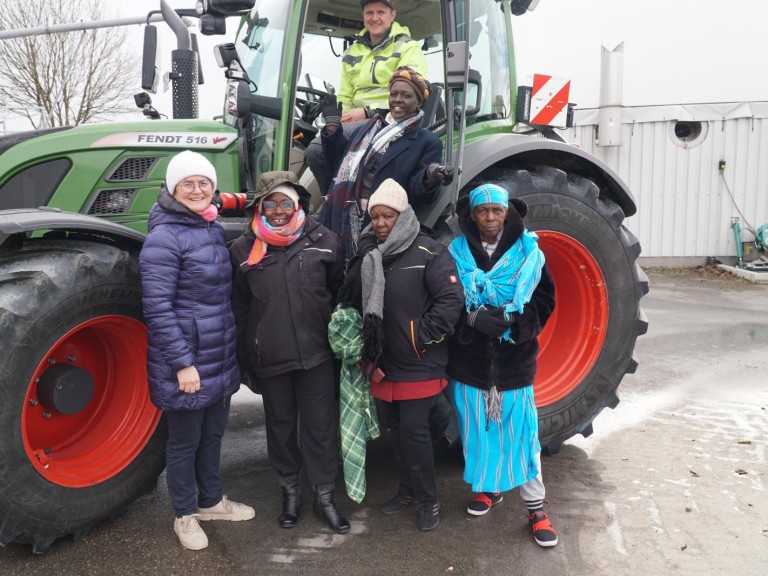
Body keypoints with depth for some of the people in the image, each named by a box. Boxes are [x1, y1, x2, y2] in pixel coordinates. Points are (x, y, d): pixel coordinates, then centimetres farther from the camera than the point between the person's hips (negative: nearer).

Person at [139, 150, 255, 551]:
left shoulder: (214, 229, 7)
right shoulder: (164, 237, -16)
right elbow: (157, 308, -20)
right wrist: (183, 363, -22)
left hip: (220, 358, 7)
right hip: (187, 361, -7)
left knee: (212, 433, 21)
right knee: (184, 440, 10)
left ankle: (211, 500, 39)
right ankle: (185, 514, 29)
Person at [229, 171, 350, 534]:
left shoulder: (322, 241, -1)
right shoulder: (243, 250, -1)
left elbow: (339, 292, 9)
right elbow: (238, 308, 5)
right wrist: (245, 357, 5)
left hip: (316, 354, 0)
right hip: (270, 358, 1)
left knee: (321, 425, 7)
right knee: (281, 425, 15)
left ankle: (325, 495, 23)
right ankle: (290, 489, 34)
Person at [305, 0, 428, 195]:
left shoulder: (407, 47, 4)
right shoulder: (352, 52, 23)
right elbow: (345, 97, 24)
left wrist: (368, 111, -16)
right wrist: (342, 118, 0)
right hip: (357, 121, 6)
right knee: (314, 151, -20)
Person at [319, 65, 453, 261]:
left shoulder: (427, 141, 2)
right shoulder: (368, 127, 19)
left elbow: (415, 190, -7)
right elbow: (341, 164, 20)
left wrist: (429, 178, -30)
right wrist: (332, 124, 14)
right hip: (339, 221, 5)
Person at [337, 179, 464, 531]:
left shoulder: (429, 253, -11)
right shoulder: (368, 255, 7)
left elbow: (451, 299, -16)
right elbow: (349, 301, 13)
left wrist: (421, 336, -17)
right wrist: (363, 345, 4)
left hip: (419, 364, -6)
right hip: (385, 362, 6)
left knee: (414, 430, -5)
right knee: (396, 429, 16)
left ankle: (429, 501, 14)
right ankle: (407, 490, 33)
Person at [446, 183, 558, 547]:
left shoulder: (528, 252, 0)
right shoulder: (457, 253, 1)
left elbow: (544, 300, 1)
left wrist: (514, 320, -17)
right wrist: (474, 316, -20)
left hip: (514, 360, -1)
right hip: (470, 361, 1)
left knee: (521, 432, 2)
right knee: (478, 430, 12)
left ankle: (535, 508, 15)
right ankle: (489, 487, 34)